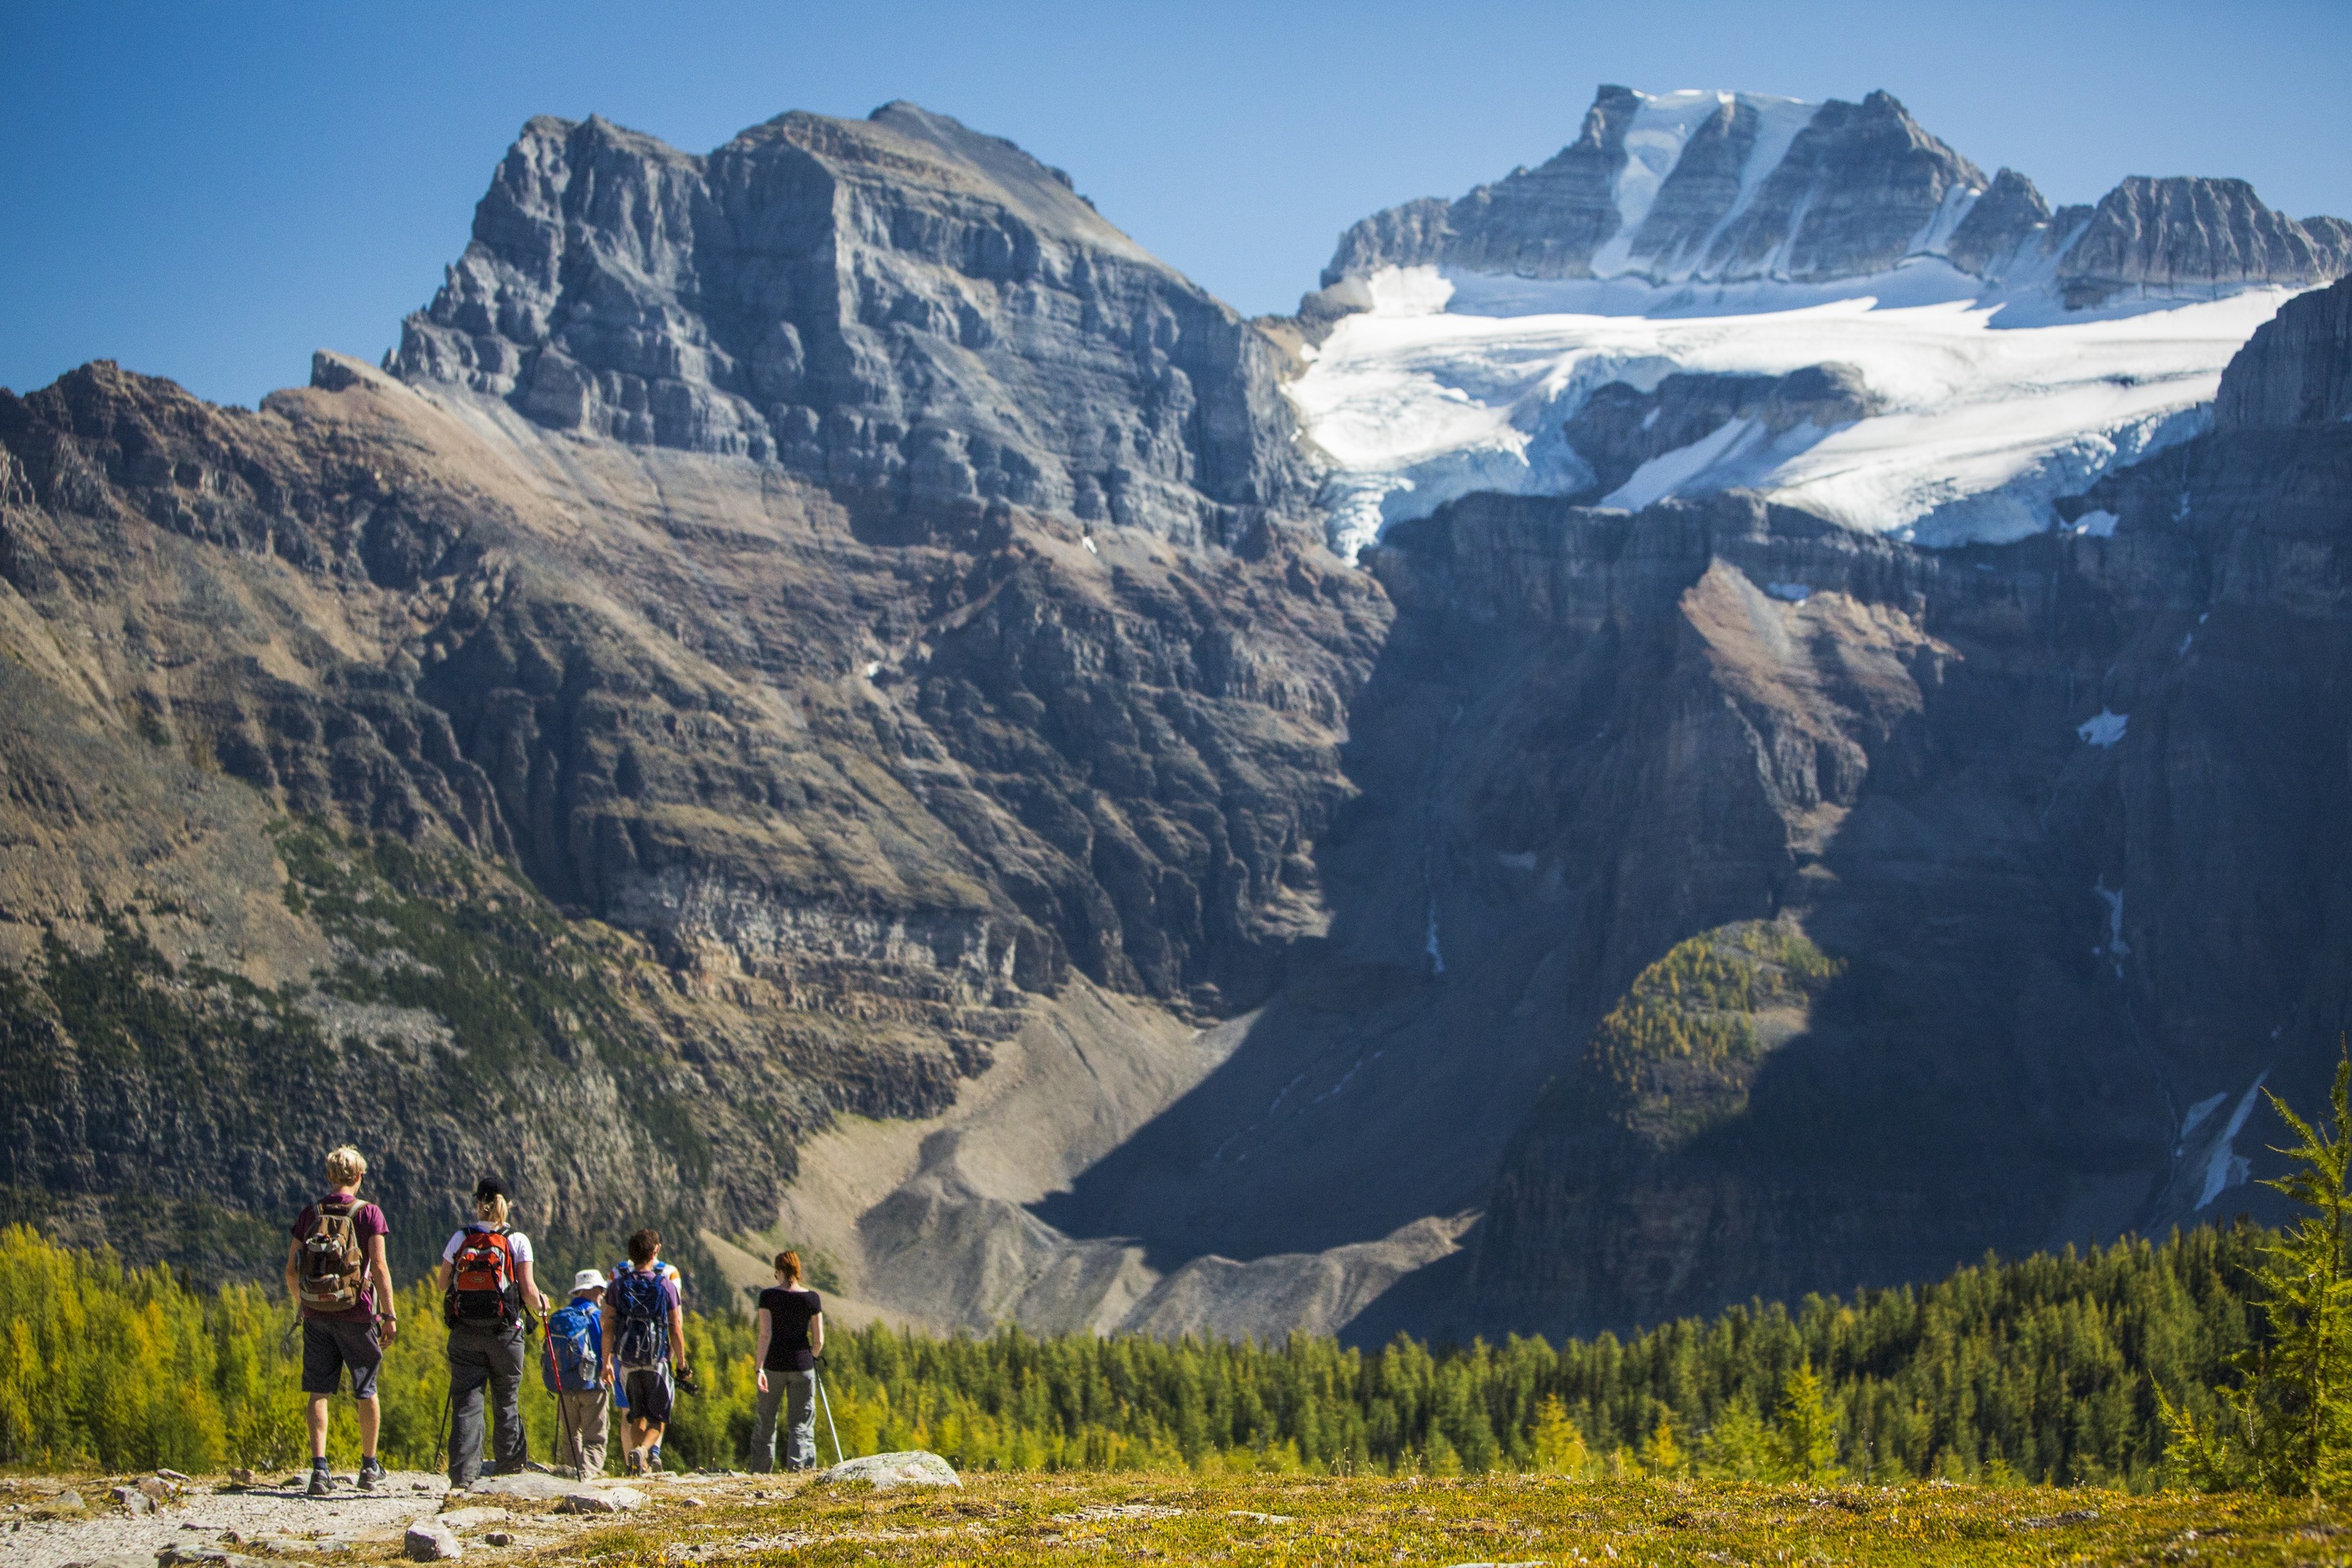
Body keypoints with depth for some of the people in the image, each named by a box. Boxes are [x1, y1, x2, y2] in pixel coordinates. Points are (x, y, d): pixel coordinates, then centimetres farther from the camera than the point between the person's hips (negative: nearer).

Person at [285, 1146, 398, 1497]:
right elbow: (379, 1267, -11)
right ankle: (370, 1468, 22)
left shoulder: (309, 1214, 4)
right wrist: (390, 1315, -7)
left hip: (316, 1315, 2)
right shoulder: (368, 1214, -6)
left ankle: (319, 1467, -8)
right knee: (366, 1391, 12)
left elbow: (291, 1269, 6)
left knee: (319, 1392, 4)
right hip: (356, 1314, -2)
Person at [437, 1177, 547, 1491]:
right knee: (506, 1401, 13)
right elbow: (528, 1290, -7)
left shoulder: (460, 1239, 1)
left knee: (465, 1402, -1)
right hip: (505, 1332, -1)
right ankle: (510, 1466, 20)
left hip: (464, 1332, 1)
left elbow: (442, 1285, 10)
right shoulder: (517, 1241, -4)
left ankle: (462, 1474, -11)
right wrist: (540, 1304, 15)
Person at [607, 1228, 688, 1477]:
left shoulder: (618, 1285, 1)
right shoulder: (666, 1286, -5)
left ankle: (641, 1465, 11)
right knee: (658, 1416, 6)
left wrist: (606, 1361, 9)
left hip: (628, 1360, 2)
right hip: (658, 1360, -2)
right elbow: (676, 1329, -4)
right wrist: (681, 1363, 5)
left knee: (637, 1414, 17)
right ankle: (644, 1449, -21)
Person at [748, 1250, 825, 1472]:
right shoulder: (811, 1298, -2)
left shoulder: (768, 1295, -6)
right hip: (802, 1366, 1)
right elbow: (819, 1340, -1)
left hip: (773, 1364, -1)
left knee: (765, 1421, 13)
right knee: (801, 1425, 5)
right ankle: (798, 1468, -8)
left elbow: (765, 1334, -13)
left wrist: (759, 1368, -15)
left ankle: (760, 1472, 18)